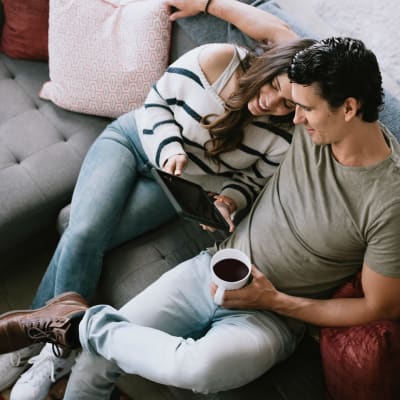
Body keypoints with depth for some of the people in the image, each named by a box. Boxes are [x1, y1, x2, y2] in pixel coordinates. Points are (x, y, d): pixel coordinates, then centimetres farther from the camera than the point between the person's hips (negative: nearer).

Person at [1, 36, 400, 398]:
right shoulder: (315, 122, -7)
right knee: (96, 356, -7)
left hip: (272, 316, -5)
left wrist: (273, 300, -17)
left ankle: (79, 322, -13)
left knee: (203, 365, -39)